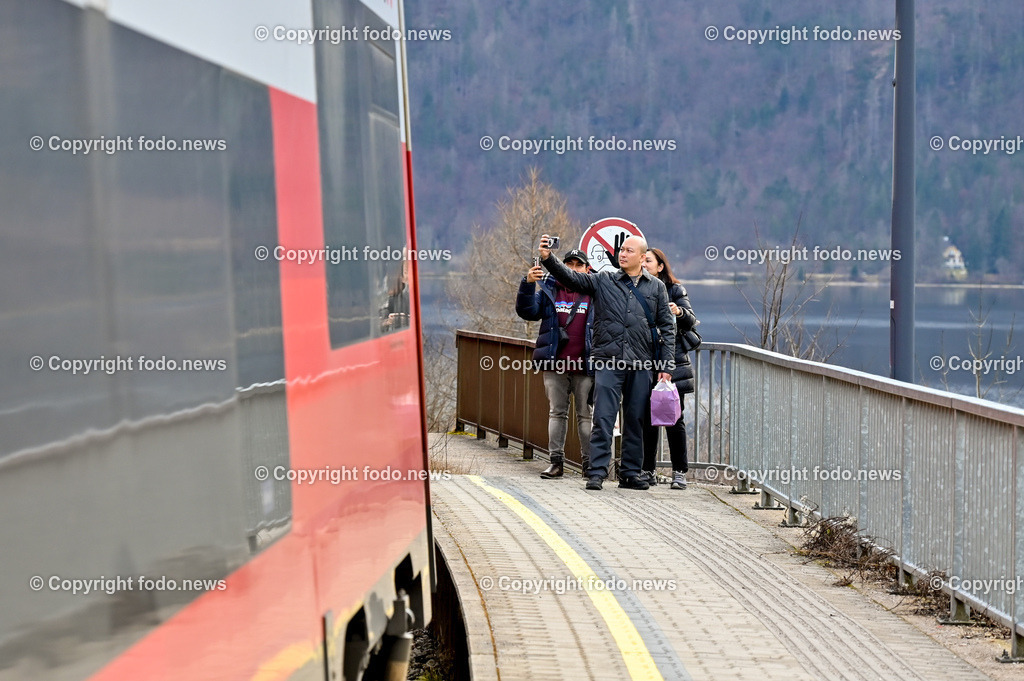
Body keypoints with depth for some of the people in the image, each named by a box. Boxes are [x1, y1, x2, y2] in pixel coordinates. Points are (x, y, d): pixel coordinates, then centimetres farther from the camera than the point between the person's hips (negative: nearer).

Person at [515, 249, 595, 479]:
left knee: (586, 414, 3)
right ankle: (556, 461, 10)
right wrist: (528, 284, -17)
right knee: (557, 412, 6)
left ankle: (589, 462, 8)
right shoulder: (549, 291, 11)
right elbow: (527, 311, -1)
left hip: (584, 365, -2)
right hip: (555, 365, 2)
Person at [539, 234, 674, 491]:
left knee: (635, 420, 7)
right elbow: (570, 278, 0)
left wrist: (666, 365, 4)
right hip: (608, 361, -1)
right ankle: (597, 472, -3)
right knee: (603, 417, -7)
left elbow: (667, 327, 11)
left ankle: (631, 473, 15)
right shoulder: (603, 280, 8)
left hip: (641, 364, 1)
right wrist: (548, 258, -18)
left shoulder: (656, 287, 11)